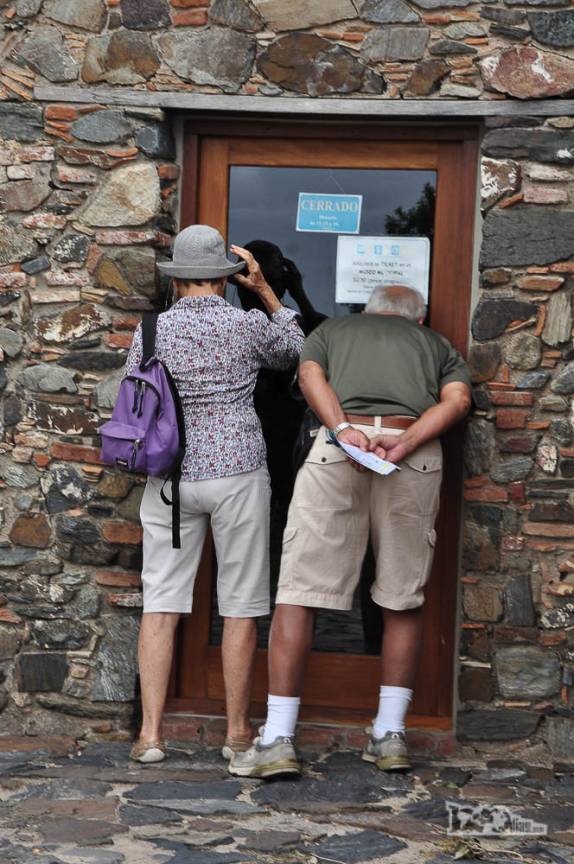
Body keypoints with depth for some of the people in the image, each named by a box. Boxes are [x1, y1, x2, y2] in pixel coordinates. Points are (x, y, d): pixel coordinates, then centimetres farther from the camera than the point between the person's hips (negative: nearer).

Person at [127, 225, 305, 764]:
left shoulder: (153, 330, -1)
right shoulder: (249, 325, -3)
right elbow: (295, 351, 17)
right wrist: (264, 291, 19)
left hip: (170, 474, 1)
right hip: (238, 472, -1)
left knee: (161, 603, 4)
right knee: (240, 607, 7)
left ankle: (150, 733, 1)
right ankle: (238, 730, 13)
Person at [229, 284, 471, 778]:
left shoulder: (333, 329, 30)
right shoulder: (437, 344, 30)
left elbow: (310, 375, 8)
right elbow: (458, 399, 9)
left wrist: (343, 429, -6)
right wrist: (404, 444, -3)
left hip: (340, 447, -1)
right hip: (417, 459, 1)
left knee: (299, 593, 0)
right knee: (404, 600, 13)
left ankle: (278, 739, -3)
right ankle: (390, 735, 14)